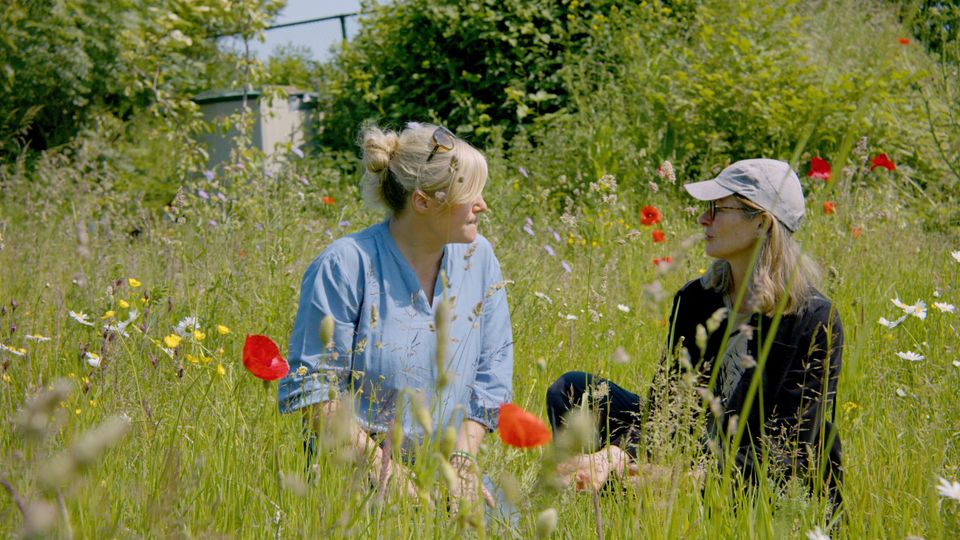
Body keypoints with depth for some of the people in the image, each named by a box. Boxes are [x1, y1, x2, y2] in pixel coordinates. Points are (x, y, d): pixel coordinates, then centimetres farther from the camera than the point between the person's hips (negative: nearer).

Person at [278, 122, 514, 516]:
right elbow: (314, 385, -12)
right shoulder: (346, 266, -13)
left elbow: (490, 374, 7)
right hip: (355, 474, -4)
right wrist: (380, 466, -16)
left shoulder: (478, 258, 3)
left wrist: (464, 458, -4)